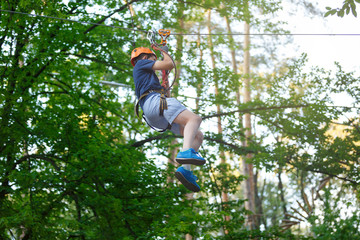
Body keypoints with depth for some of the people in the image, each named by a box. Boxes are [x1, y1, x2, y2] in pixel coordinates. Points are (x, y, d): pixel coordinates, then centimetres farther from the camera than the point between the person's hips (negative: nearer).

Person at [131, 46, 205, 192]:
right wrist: (163, 51, 25)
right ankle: (186, 152, -56)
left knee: (198, 136, 1)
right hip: (154, 100, -9)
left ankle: (185, 169, -20)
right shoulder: (141, 63, 17)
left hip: (157, 119, 9)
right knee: (194, 119, -30)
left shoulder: (140, 80, 41)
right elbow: (169, 64, 8)